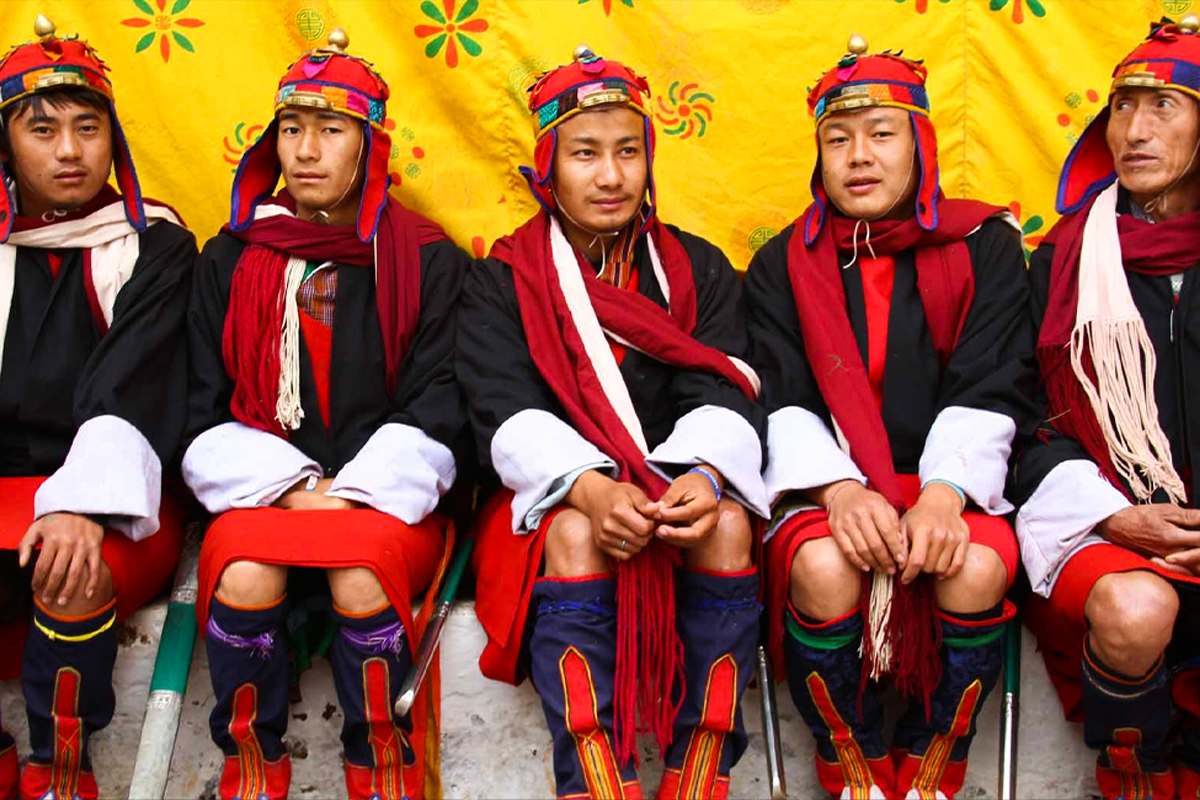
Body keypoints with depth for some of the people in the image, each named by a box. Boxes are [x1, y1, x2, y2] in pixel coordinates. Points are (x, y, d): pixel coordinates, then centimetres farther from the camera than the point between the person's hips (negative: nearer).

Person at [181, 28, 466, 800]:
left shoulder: (427, 260, 6)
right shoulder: (232, 259, 11)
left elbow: (434, 413, 0)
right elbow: (208, 412, 6)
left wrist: (350, 496, -14)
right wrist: (294, 489, -10)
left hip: (385, 497, -1)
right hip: (261, 490, 2)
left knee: (361, 581, -33)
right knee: (243, 579, -31)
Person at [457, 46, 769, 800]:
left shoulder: (699, 271, 11)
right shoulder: (503, 279, 6)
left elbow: (722, 398, -3)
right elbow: (510, 415, -9)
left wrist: (703, 473, -27)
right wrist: (590, 488, -29)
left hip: (677, 488, 2)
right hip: (554, 498, -1)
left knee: (728, 526, -31)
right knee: (575, 535, -34)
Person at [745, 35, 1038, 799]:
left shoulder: (983, 248, 7)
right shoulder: (783, 266, 9)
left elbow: (989, 394, -2)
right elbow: (782, 401, -1)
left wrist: (946, 493, -20)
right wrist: (838, 489, -19)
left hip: (948, 484, 0)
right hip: (829, 487, 0)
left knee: (978, 567, -31)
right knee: (825, 568, -32)